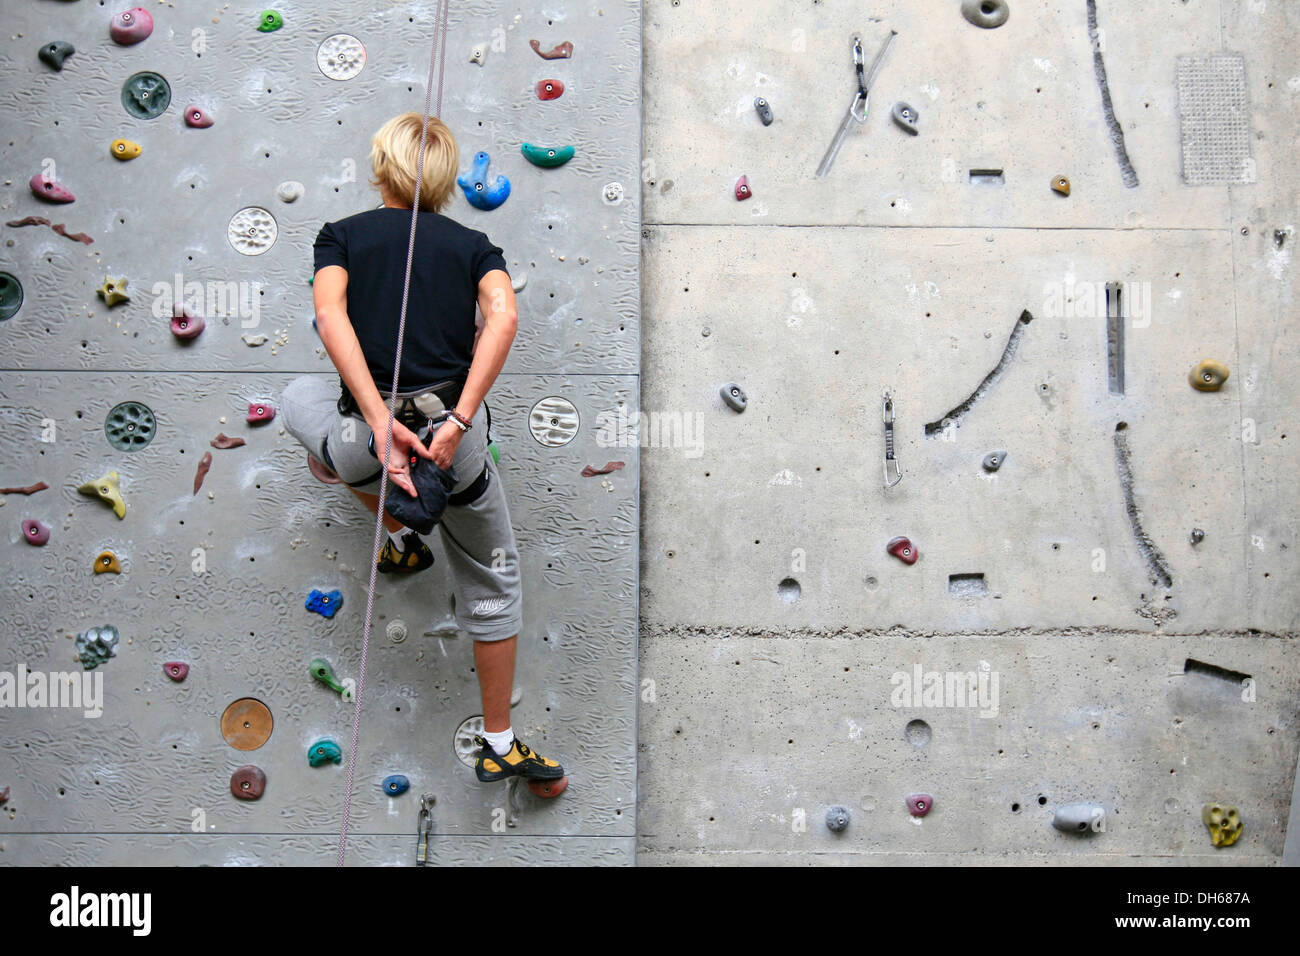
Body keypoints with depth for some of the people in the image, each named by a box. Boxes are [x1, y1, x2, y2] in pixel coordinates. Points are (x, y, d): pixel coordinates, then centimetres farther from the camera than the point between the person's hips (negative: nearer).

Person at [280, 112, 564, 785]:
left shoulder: (343, 234, 10)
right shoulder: (471, 243, 12)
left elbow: (330, 314, -11)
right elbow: (503, 315, -10)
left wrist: (379, 424, -17)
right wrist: (458, 421, -16)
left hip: (364, 440, -1)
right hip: (453, 433, 1)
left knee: (300, 397, 35)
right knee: (491, 585, 20)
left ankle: (398, 538, 36)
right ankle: (499, 744, 26)